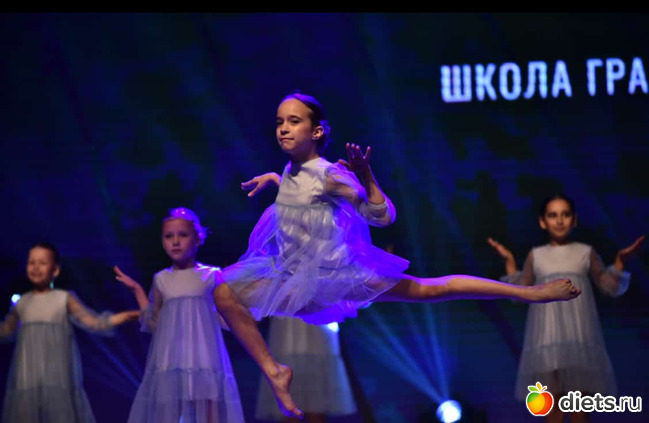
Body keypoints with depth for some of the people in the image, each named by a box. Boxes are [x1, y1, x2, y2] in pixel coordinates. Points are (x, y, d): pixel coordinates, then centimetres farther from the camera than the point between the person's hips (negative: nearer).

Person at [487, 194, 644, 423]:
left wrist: (620, 260, -3)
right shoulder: (536, 256, 11)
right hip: (547, 338, 1)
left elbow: (610, 287, 10)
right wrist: (509, 261, 4)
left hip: (580, 337, 0)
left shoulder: (586, 253, 9)